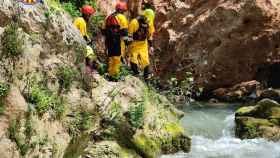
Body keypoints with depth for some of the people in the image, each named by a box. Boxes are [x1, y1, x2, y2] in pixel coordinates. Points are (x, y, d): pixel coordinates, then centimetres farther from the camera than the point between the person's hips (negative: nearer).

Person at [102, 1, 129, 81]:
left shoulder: (109, 17, 16)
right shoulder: (121, 17, -4)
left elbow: (104, 30, 17)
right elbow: (124, 30, -12)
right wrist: (126, 40, -9)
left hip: (109, 40, 7)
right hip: (118, 41, -7)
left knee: (111, 58, 14)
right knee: (117, 58, -4)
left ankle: (110, 75, 17)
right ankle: (115, 75, -6)